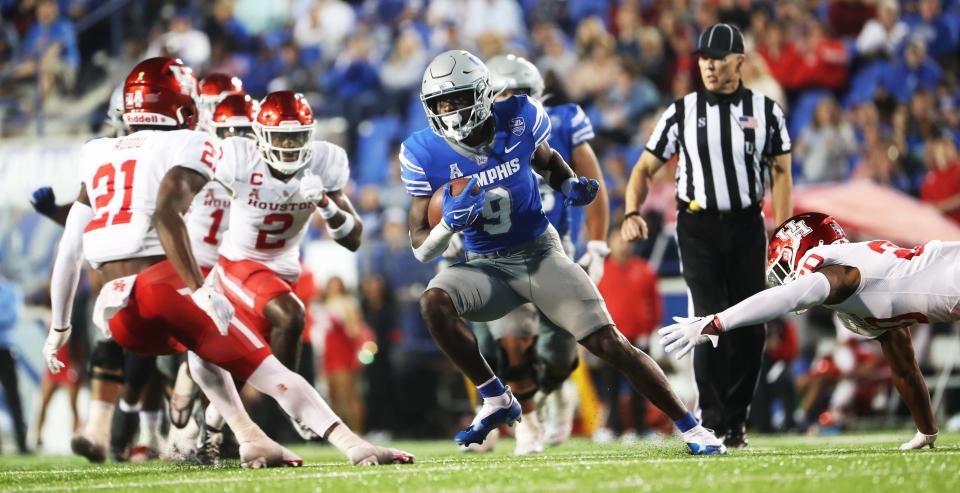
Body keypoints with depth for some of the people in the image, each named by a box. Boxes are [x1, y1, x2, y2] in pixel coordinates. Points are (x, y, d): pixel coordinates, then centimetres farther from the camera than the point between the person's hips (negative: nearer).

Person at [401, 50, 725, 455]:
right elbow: (421, 249, -6)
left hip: (539, 254, 0)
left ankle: (691, 428, 5)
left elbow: (548, 162, 14)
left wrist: (571, 186, -7)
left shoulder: (518, 120, -10)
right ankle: (496, 401, -14)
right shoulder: (425, 154, -11)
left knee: (609, 343, -9)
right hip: (486, 267, 0)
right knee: (433, 302, -30)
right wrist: (451, 222, -27)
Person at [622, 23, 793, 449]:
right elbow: (645, 168, 4)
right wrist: (632, 213, -14)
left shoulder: (766, 111, 4)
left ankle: (735, 420, 15)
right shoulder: (682, 112, 3)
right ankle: (714, 425, -8)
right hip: (698, 227, -1)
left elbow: (780, 172, 4)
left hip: (747, 226, 2)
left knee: (751, 327, 1)